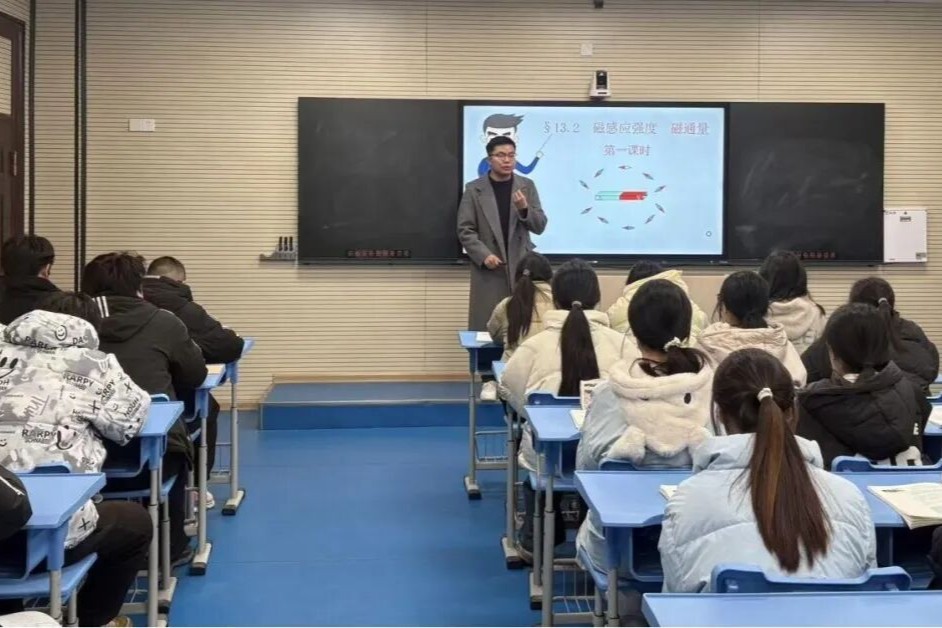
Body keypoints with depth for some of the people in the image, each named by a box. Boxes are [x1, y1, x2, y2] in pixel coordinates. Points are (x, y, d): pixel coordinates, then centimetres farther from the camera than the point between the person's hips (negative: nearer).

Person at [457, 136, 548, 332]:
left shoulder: (527, 186, 7)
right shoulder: (474, 190, 1)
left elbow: (539, 226, 3)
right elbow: (465, 231, 0)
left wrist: (524, 209, -16)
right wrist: (484, 255, -14)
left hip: (521, 267, 2)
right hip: (488, 270, -2)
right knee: (487, 329, -3)